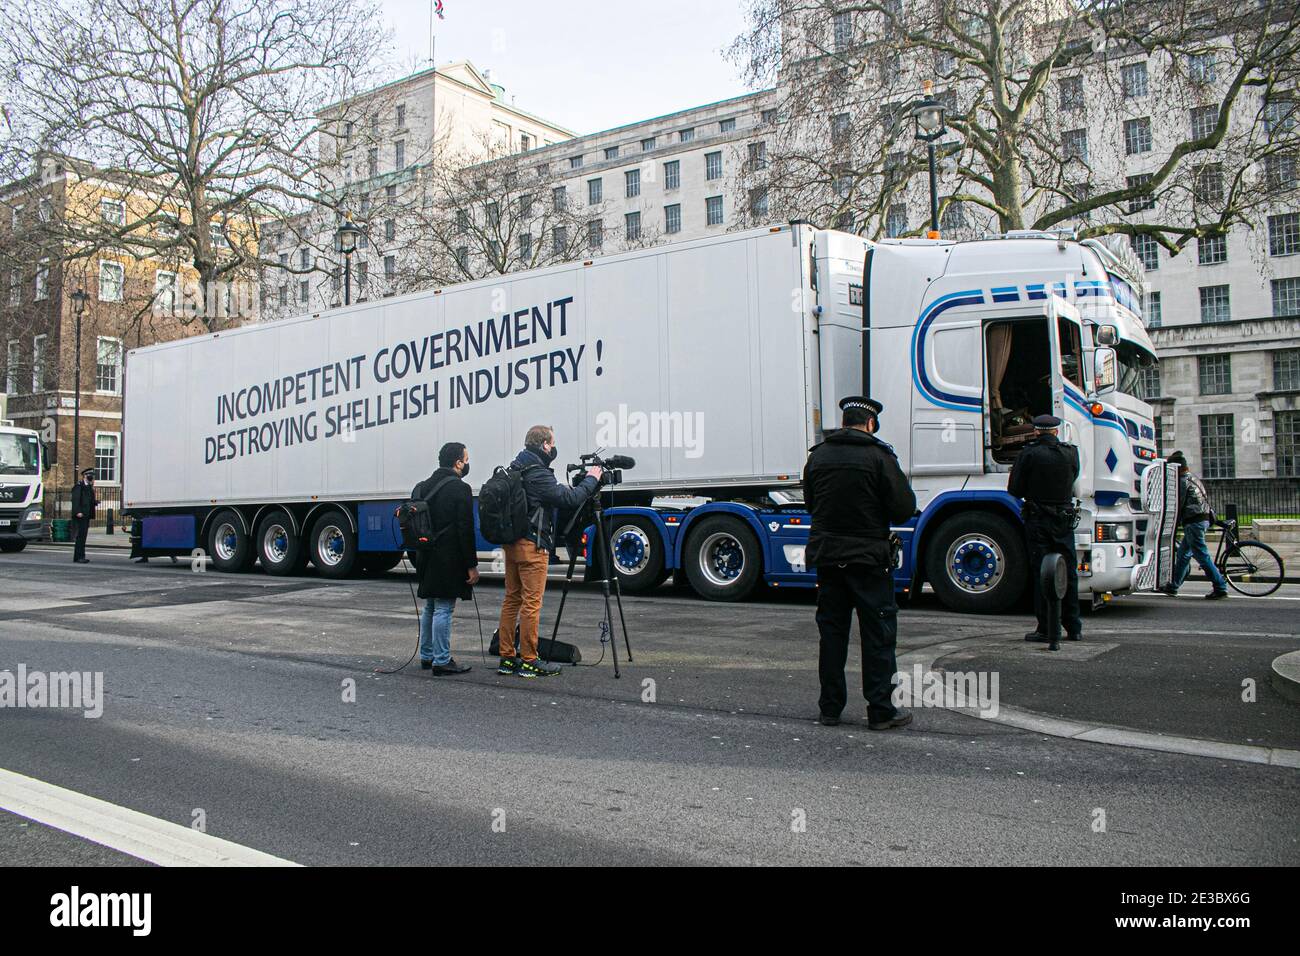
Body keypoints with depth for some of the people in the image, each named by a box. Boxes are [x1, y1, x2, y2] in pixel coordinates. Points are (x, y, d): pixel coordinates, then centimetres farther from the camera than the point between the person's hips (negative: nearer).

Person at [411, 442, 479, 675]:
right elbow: (465, 530, -16)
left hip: (427, 558, 8)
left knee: (429, 608, 18)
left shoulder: (422, 487, 10)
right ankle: (441, 662, 0)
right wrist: (472, 565, -13)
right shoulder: (459, 489, -13)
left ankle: (426, 656, 27)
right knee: (444, 610, -4)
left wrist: (421, 555, 18)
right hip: (449, 560, -8)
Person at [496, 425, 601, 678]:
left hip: (511, 543, 10)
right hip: (532, 545, -10)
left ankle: (507, 658, 18)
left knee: (511, 600, 12)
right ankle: (529, 661, 2)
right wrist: (591, 479, -6)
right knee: (531, 602, -3)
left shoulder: (515, 470, 13)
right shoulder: (537, 475, -17)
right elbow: (569, 498, -20)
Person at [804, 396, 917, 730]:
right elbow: (903, 509, -11)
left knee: (831, 631, 12)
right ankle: (881, 711, 7)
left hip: (827, 555, 5)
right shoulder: (879, 456, -10)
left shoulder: (817, 456, 5)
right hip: (869, 556, -4)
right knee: (878, 634, 4)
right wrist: (904, 487, 8)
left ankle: (830, 708, 17)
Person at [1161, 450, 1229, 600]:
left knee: (1202, 556, -8)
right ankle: (1173, 587, 21)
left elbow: (1178, 504, -13)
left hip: (1193, 522, -10)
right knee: (1183, 554, 15)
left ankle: (1220, 588, -8)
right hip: (1203, 519, 10)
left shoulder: (1183, 481, -11)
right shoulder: (1193, 478, 20)